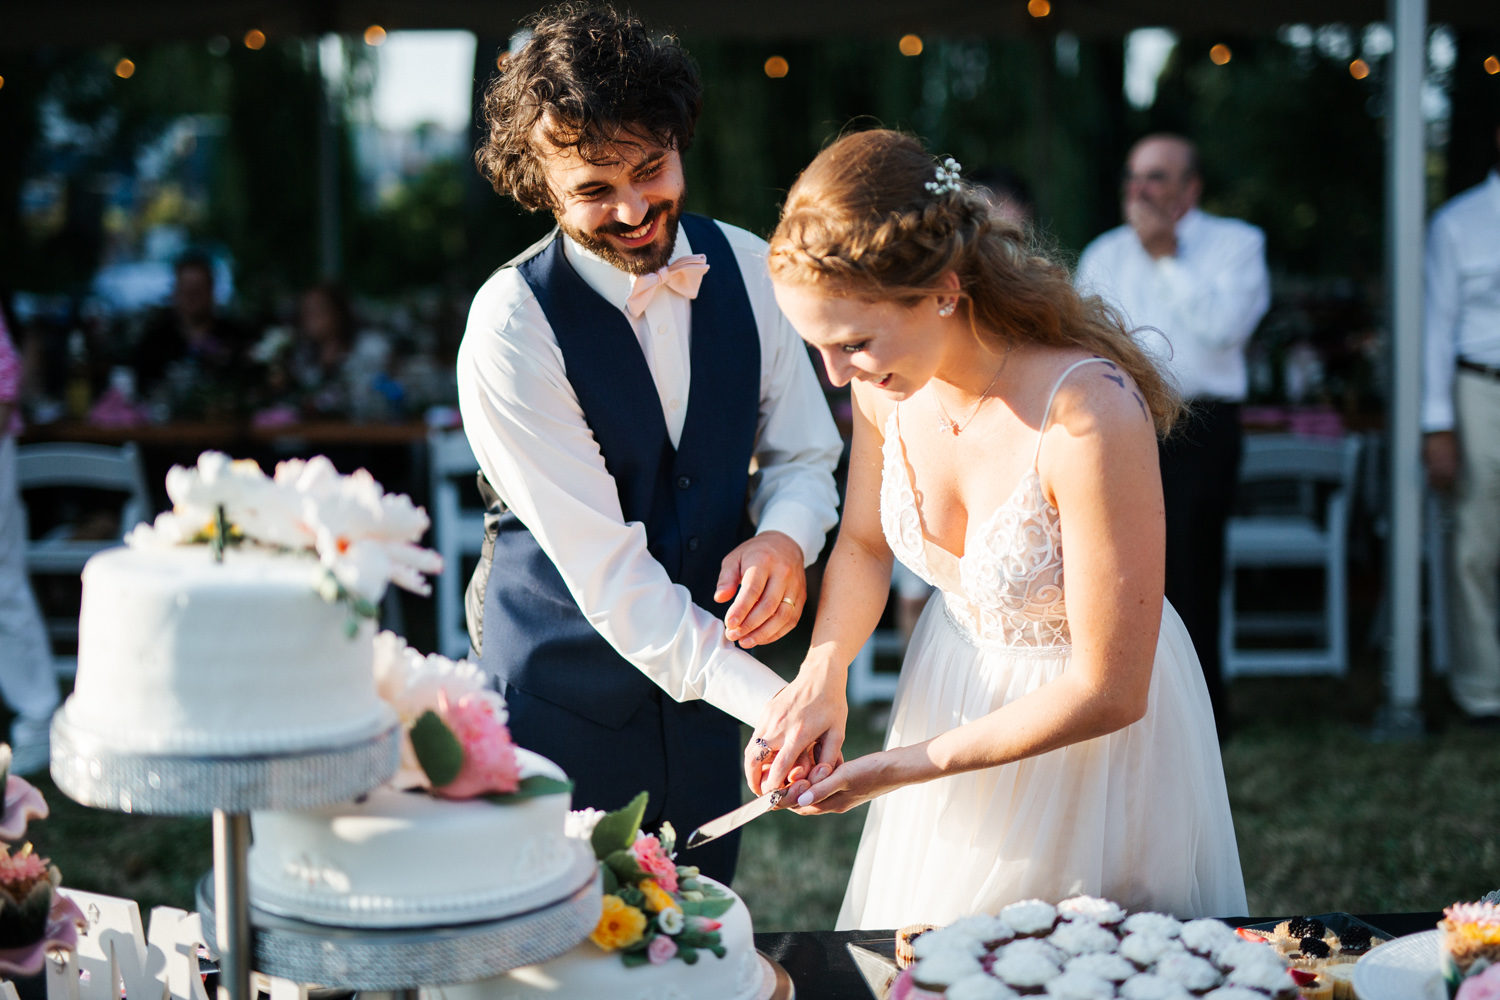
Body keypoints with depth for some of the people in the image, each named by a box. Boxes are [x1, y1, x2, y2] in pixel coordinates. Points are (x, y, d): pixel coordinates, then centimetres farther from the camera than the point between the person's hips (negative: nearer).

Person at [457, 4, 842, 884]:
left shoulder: (744, 265, -5)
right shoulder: (513, 326, -21)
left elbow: (804, 452, 6)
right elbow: (606, 573, -24)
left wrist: (784, 538, -17)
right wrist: (770, 700, -30)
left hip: (703, 662, 5)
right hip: (564, 689, -4)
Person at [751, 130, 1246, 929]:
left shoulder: (1089, 417, -35)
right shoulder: (888, 380, -17)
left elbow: (1107, 692, -28)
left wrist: (903, 767, -24)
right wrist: (822, 672, -15)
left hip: (1089, 734, -5)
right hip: (953, 683, 5)